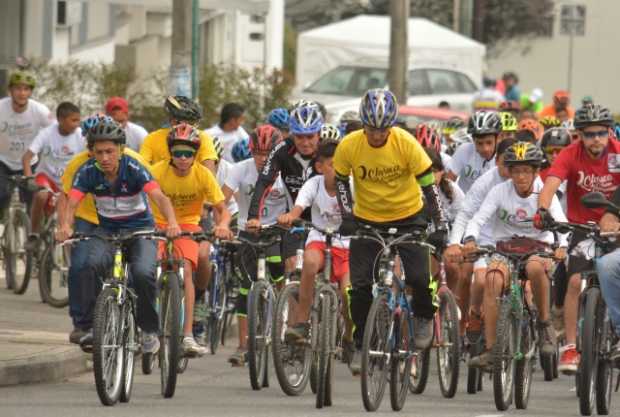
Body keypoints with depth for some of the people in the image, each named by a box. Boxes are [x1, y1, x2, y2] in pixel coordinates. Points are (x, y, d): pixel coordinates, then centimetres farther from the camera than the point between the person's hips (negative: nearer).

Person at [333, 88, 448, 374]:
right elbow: (341, 181, 2)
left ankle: (424, 316, 14)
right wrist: (347, 216, -11)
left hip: (407, 217, -1)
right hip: (366, 219, 2)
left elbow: (428, 184, -15)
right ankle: (361, 345, 10)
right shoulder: (349, 146, -15)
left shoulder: (405, 143, -20)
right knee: (360, 285, -8)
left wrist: (440, 226, -20)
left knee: (418, 277, -18)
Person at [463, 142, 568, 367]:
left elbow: (560, 221, -15)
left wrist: (562, 245, -36)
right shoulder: (500, 191, -3)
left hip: (538, 249, -1)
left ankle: (544, 323, -17)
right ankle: (489, 350, -27)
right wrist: (470, 239, -33)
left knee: (534, 267, -38)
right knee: (493, 279, -31)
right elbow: (479, 218, -11)